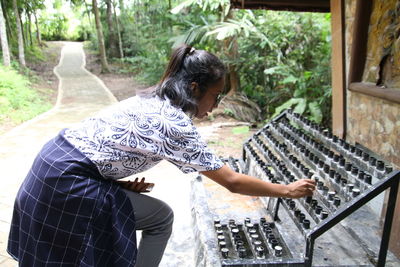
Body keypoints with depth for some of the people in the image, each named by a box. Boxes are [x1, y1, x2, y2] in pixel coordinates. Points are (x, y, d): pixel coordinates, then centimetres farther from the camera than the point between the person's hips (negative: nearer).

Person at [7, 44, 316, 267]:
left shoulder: (151, 102, 8)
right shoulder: (175, 124, -18)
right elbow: (233, 182, -14)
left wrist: (121, 182, 4)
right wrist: (288, 190, -3)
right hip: (69, 181, -8)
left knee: (161, 217, 14)